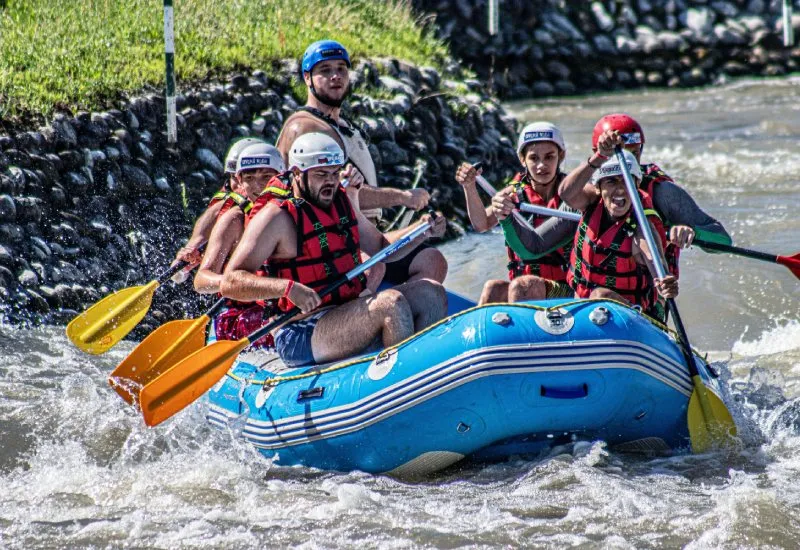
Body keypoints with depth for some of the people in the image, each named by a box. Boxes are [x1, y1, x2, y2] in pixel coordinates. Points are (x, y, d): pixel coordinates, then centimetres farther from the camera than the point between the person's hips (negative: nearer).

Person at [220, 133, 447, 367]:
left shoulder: (343, 204, 15)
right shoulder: (277, 218, -9)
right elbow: (230, 283, -17)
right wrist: (288, 288, -31)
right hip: (300, 338, -9)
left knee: (431, 292, -1)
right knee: (391, 302, -27)